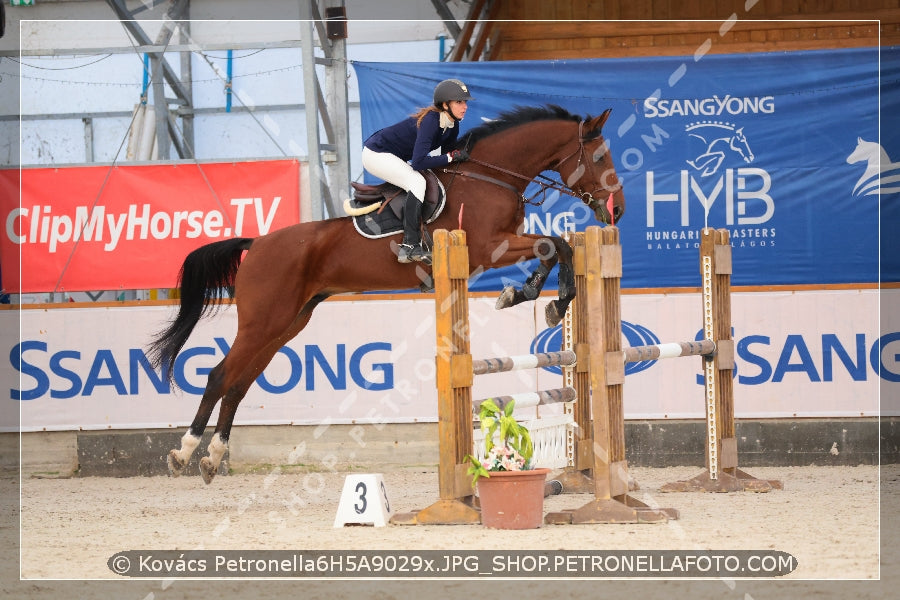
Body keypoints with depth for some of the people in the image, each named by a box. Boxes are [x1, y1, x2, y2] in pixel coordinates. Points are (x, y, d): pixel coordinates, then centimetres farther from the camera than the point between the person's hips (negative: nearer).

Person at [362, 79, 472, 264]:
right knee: (417, 182, -27)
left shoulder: (452, 125, -3)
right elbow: (418, 162, -35)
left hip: (393, 158, 10)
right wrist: (451, 156, -28)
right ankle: (411, 245, -31)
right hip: (375, 154, -10)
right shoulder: (430, 121, -30)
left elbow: (447, 153, 8)